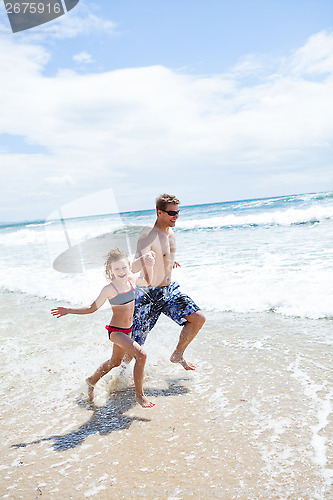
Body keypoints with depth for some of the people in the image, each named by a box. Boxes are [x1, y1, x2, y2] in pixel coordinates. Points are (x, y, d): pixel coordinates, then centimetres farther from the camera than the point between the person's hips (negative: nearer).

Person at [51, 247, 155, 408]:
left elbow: (147, 281, 15)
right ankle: (139, 395, -4)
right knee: (141, 355, -22)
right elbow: (92, 308, -9)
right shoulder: (109, 289, -21)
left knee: (115, 361, 25)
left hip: (127, 329, 7)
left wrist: (149, 266, -1)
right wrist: (69, 310, -17)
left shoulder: (131, 278, -6)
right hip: (116, 331, -7)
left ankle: (92, 380, 51)